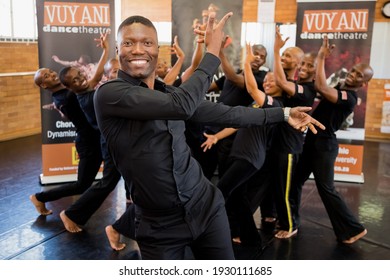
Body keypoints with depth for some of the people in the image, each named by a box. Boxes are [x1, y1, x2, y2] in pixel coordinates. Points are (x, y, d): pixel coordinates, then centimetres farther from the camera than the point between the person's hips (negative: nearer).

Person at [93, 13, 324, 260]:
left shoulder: (170, 92, 6)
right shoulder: (109, 94, -15)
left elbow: (225, 113, 13)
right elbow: (182, 105, -26)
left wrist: (283, 114, 15)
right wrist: (212, 51, -15)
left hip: (207, 207, 5)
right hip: (160, 225, -5)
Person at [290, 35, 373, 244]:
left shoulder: (349, 98, -19)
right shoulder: (338, 89, 12)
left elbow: (321, 87, -34)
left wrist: (321, 56, -27)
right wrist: (322, 58, -1)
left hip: (324, 144, -9)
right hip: (312, 140, 9)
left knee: (326, 188, -6)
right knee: (295, 180, 14)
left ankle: (352, 229, 8)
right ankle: (291, 219, 29)